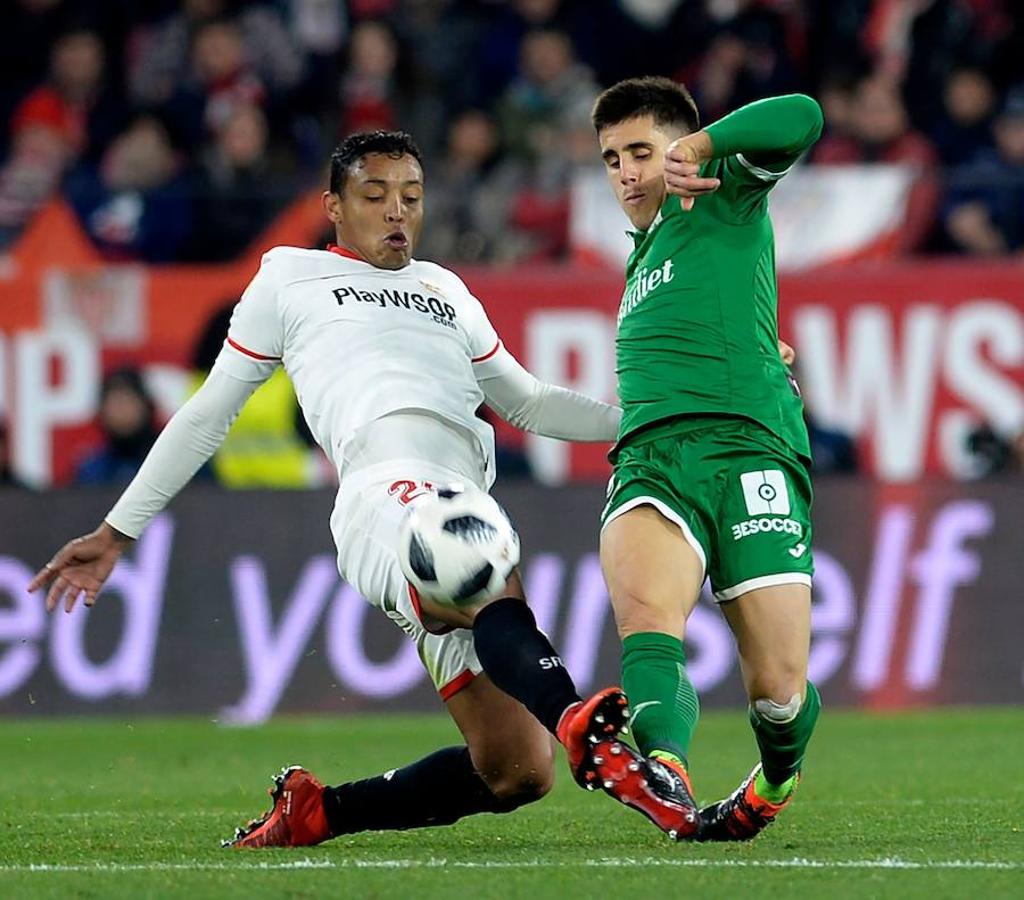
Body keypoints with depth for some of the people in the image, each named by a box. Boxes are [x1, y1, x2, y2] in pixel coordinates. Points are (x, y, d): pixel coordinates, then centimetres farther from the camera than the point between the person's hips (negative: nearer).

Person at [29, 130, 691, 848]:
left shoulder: (446, 291, 36)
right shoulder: (291, 277, 24)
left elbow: (531, 405, 40)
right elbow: (209, 414, 26)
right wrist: (116, 531, 24)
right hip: (389, 492, -6)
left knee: (516, 773, -7)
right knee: (492, 591, -42)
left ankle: (312, 812, 7)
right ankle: (582, 728, -70)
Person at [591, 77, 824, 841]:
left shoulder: (726, 201, 13)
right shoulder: (643, 254, 33)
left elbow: (801, 119, -3)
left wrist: (698, 147, 0)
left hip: (750, 450, -5)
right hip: (650, 456, 5)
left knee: (779, 689, -8)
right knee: (646, 613, -31)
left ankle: (776, 781, 25)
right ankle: (665, 768, -55)